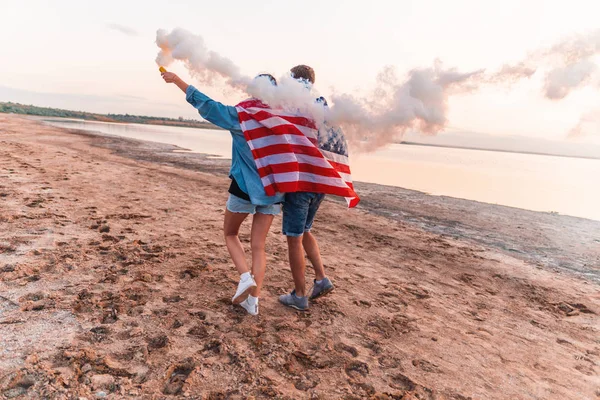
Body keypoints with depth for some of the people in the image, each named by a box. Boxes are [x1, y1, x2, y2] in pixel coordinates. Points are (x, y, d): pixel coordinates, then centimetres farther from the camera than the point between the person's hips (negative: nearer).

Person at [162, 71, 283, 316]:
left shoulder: (240, 116, -8)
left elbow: (204, 103, -3)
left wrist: (176, 80, 6)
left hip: (245, 187, -3)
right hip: (272, 190, 4)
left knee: (230, 233, 19)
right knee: (258, 245, 10)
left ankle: (246, 277, -2)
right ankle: (253, 299, 8)